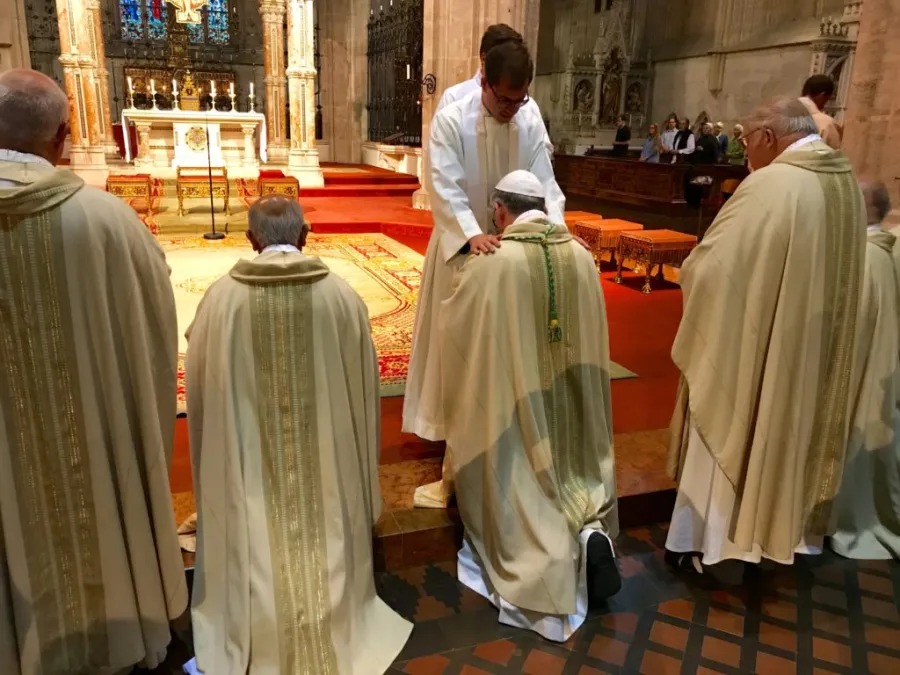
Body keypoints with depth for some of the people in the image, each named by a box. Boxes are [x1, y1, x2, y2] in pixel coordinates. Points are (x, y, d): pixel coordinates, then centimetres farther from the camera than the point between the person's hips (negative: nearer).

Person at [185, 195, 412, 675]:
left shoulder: (222, 297, -12)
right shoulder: (341, 295, -11)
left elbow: (202, 387, 0)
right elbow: (363, 386, -1)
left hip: (247, 455, 0)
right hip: (327, 452, 1)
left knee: (258, 542, 21)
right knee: (324, 534, 22)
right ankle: (332, 631, 41)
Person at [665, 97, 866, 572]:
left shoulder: (771, 184, -24)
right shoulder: (845, 180, 2)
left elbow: (710, 265, -24)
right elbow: (818, 266, 11)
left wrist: (693, 272, -2)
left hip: (750, 345, -8)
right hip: (810, 346, 8)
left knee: (731, 434, 9)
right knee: (786, 432, 22)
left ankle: (709, 543, 24)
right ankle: (778, 531, 39)